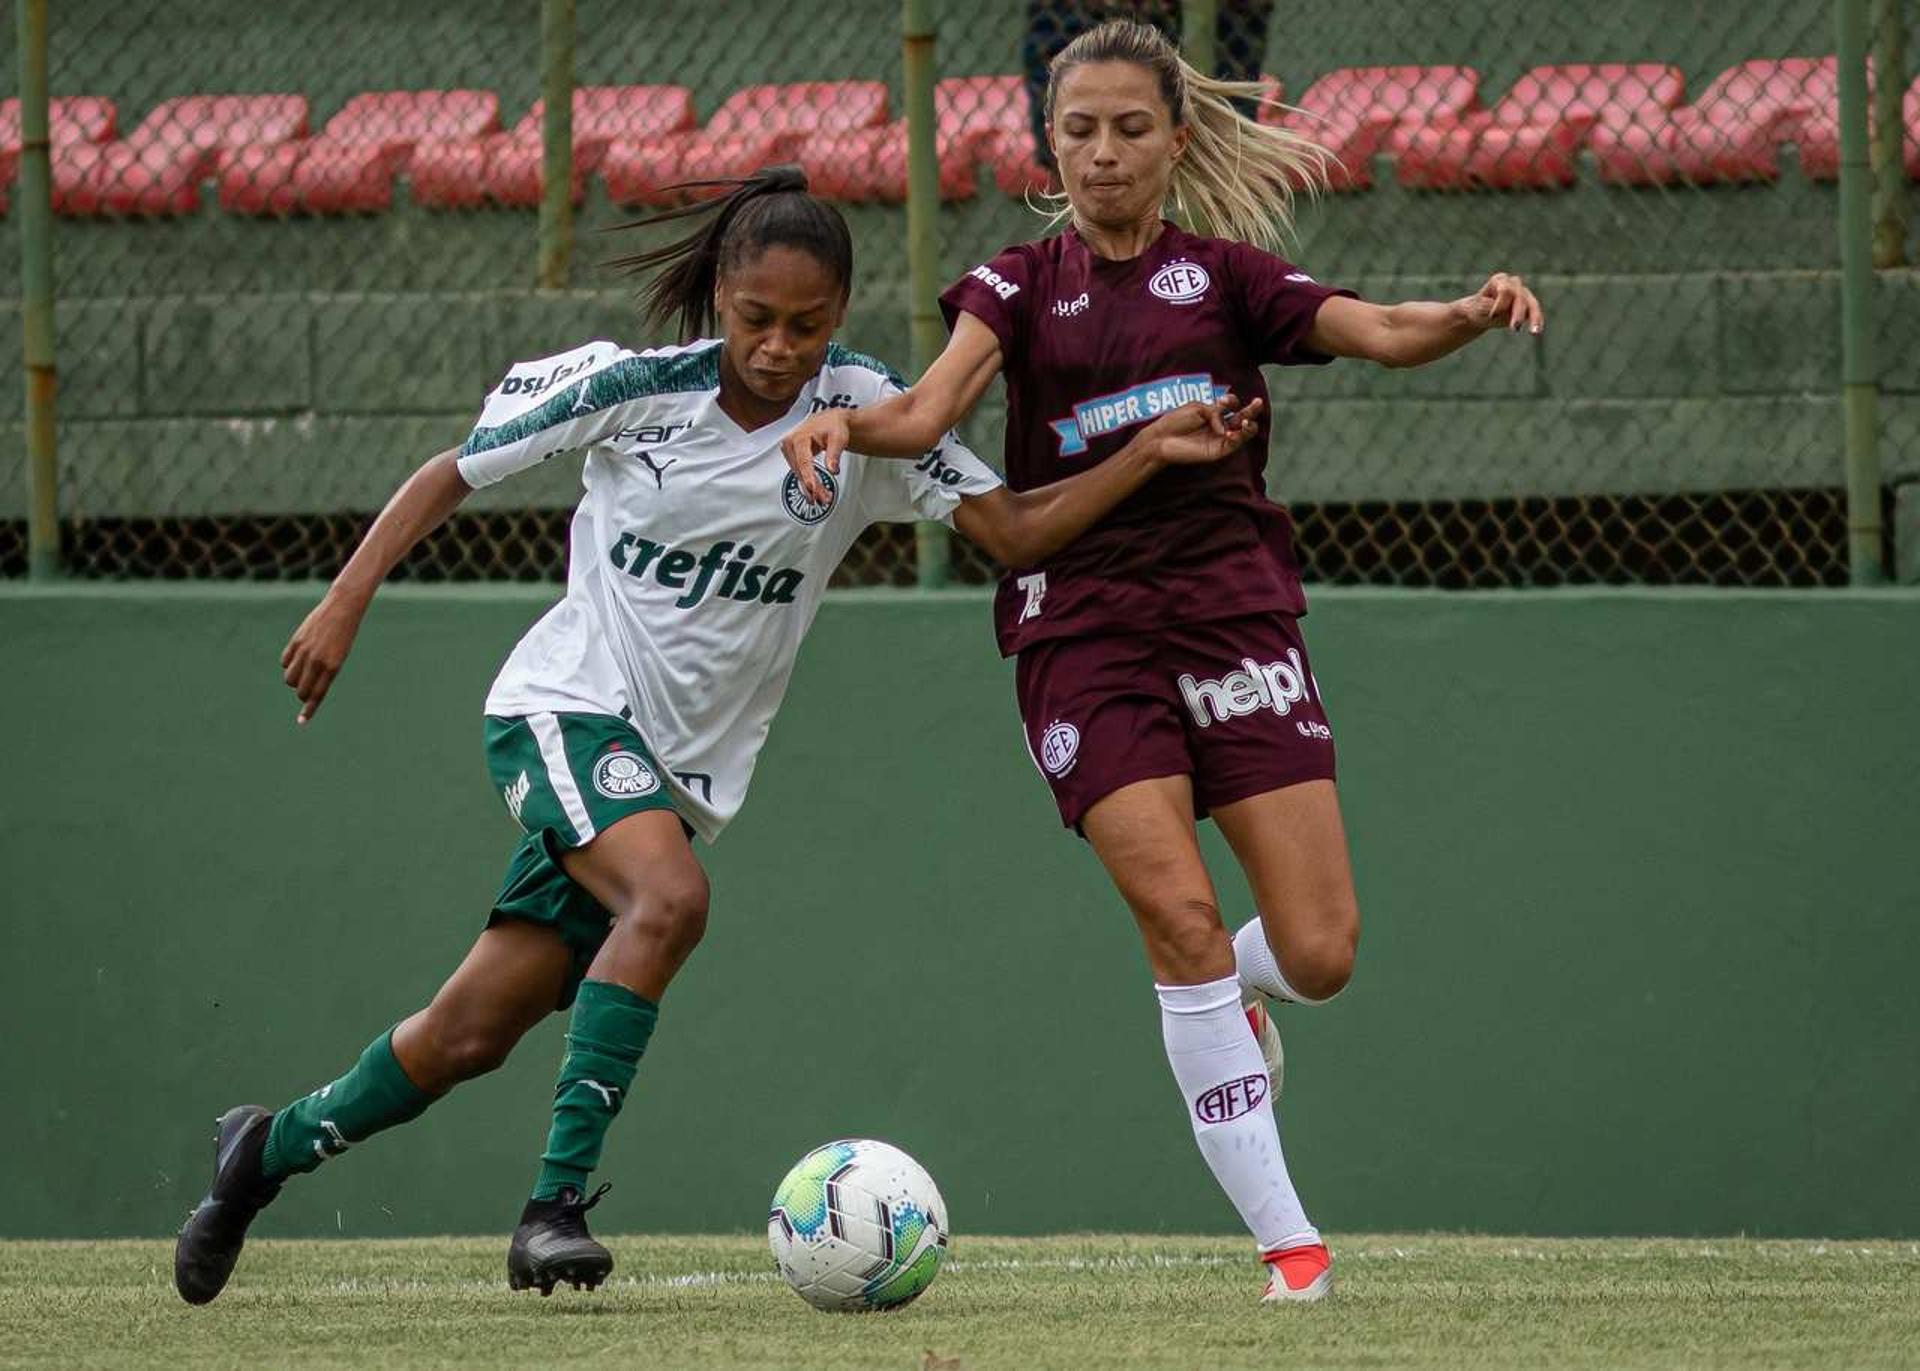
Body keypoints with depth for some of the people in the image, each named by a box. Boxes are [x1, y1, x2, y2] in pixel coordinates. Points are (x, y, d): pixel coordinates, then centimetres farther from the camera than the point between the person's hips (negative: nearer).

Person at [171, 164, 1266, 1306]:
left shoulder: (867, 414, -6)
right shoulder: (635, 388, -10)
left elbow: (1018, 531, -7)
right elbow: (455, 474, 1)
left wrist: (1151, 455, -19)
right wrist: (345, 605, -5)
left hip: (686, 768, 3)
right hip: (569, 705, -3)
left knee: (468, 1037, 1)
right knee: (671, 898, -33)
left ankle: (273, 1147, 26)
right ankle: (558, 1199, -28)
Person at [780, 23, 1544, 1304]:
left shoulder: (1225, 274, 9)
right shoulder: (1021, 285, 8)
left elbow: (1373, 330, -6)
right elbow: (931, 408, -8)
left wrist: (1473, 315, -27)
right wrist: (843, 420, -30)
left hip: (1231, 609, 1)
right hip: (1084, 627, -1)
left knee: (1318, 951, -7)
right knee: (1179, 913, -17)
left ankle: (1229, 1002, 32)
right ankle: (1286, 1239, -10)